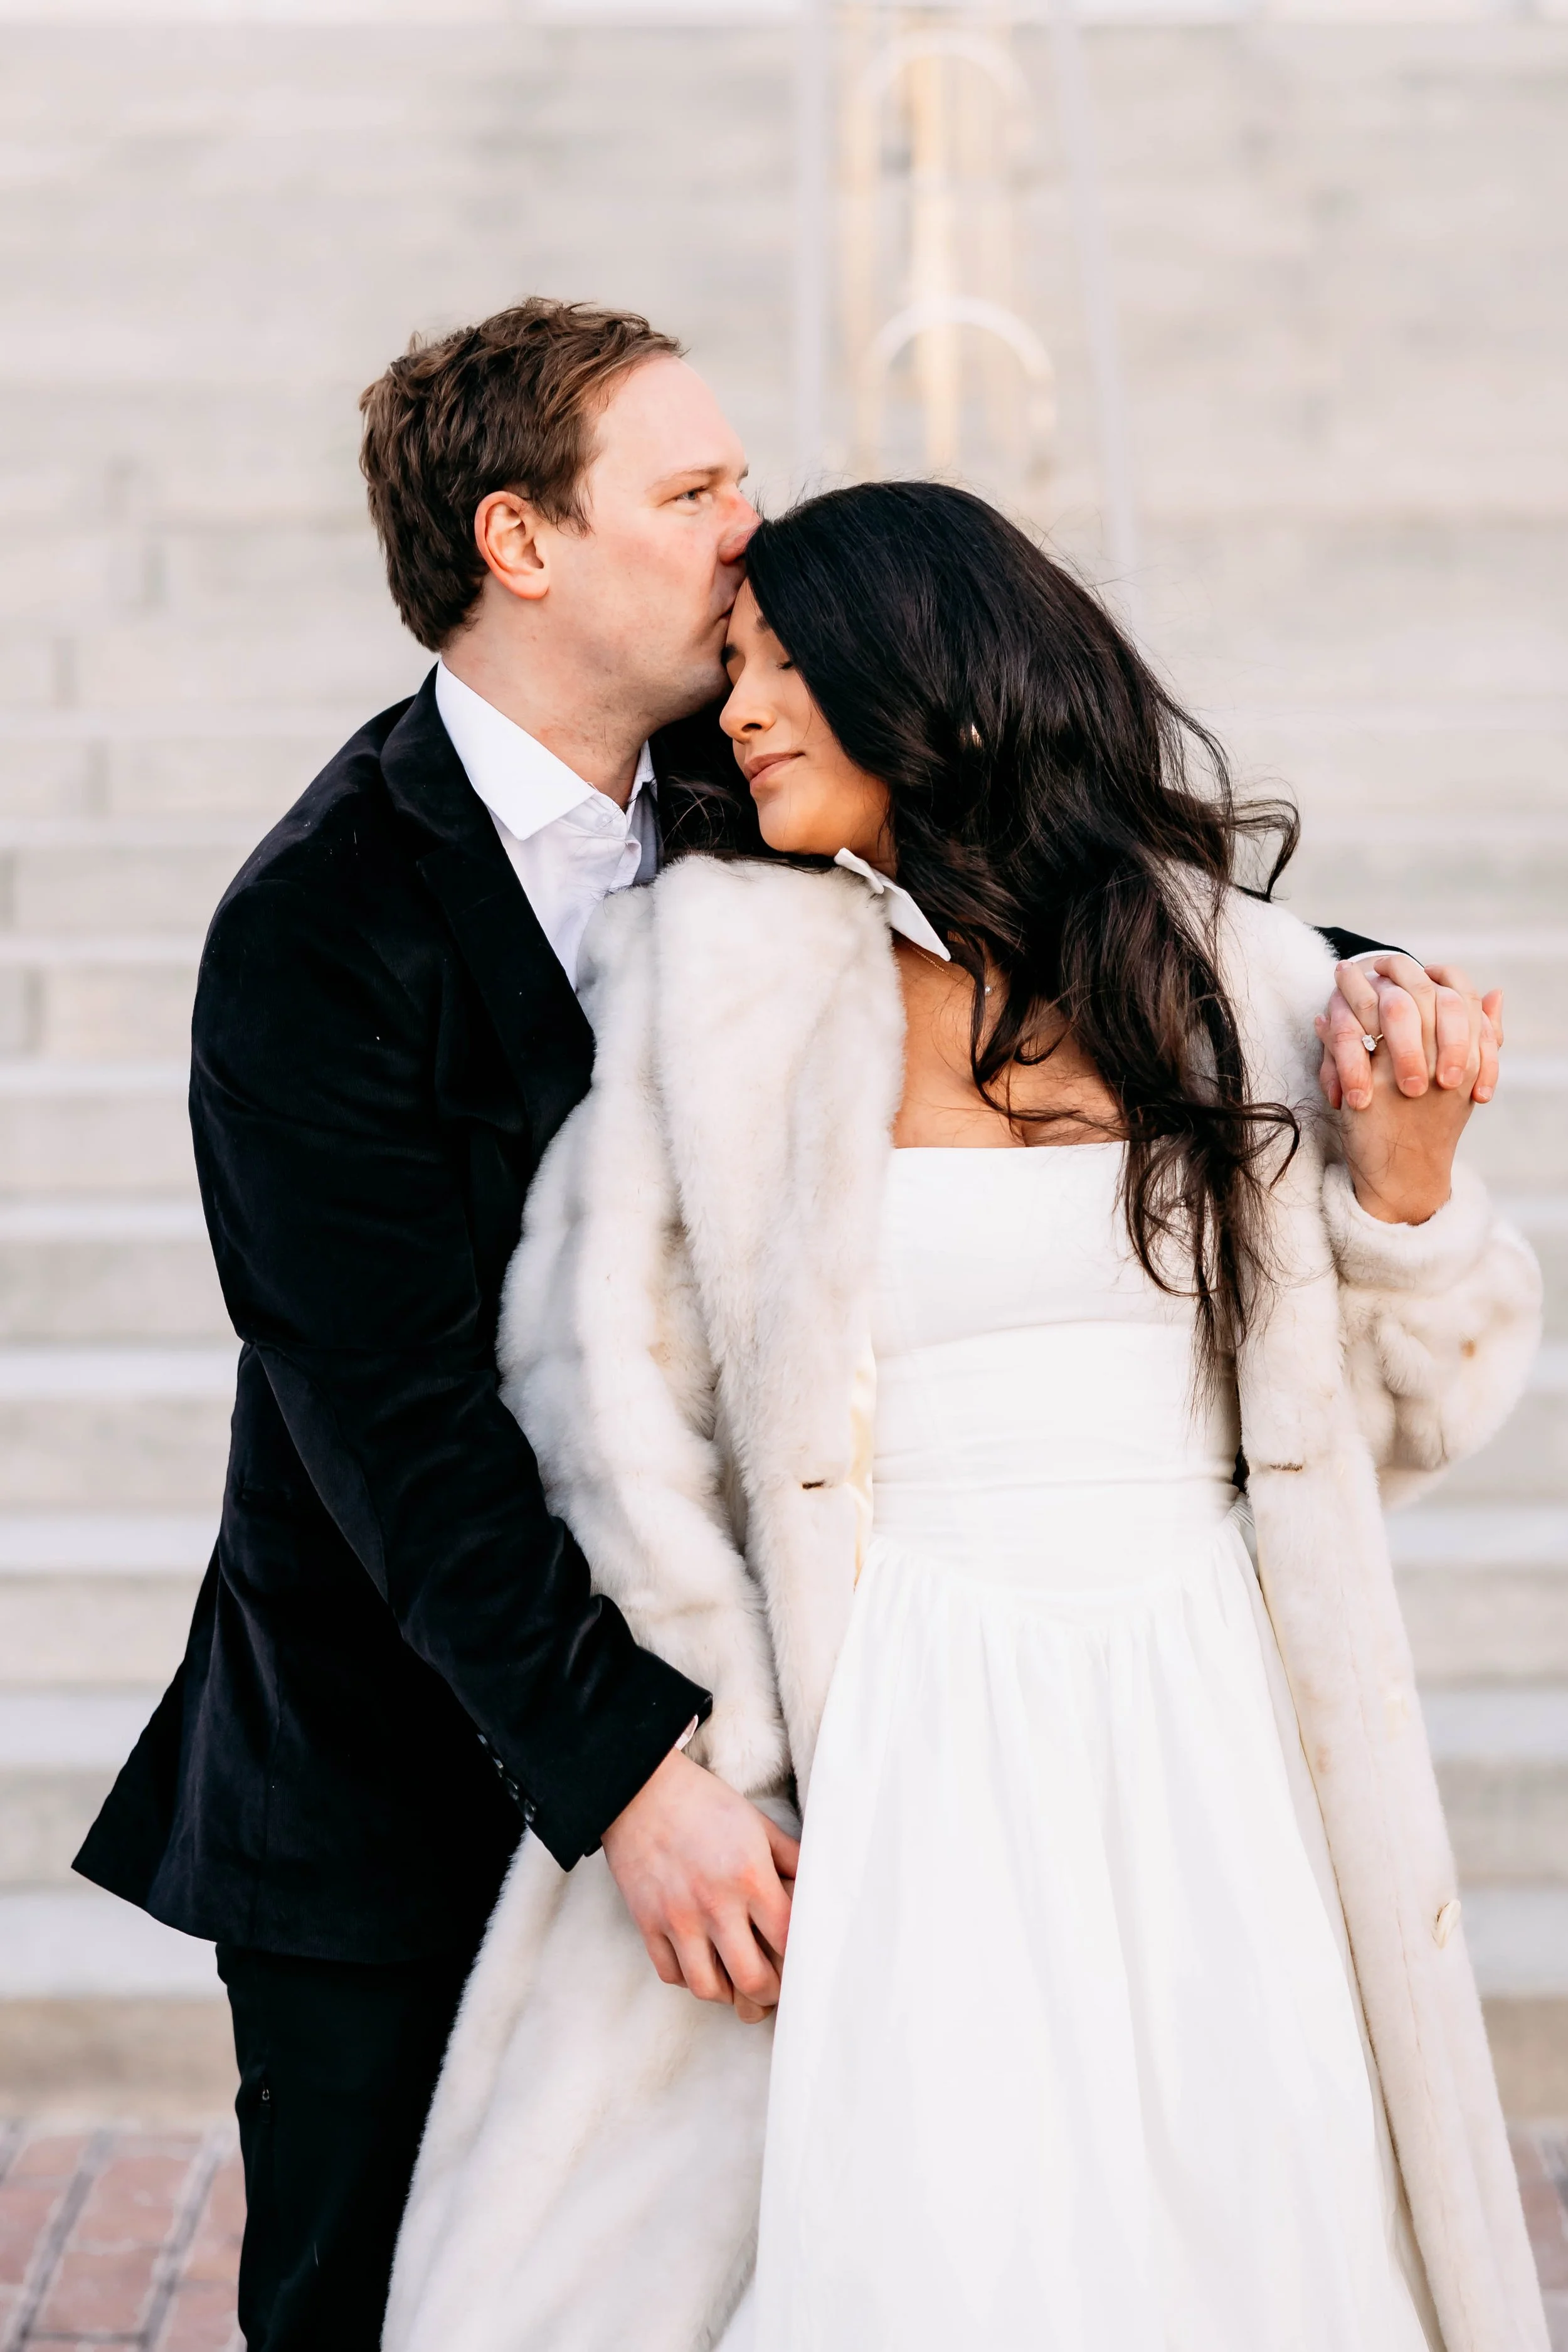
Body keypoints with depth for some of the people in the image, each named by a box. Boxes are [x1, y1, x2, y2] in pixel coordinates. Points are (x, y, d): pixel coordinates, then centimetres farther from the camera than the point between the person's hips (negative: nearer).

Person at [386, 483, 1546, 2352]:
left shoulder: (1230, 965, 6)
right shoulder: (722, 964, 1)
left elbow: (1387, 1411, 11)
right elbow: (608, 1391, -1)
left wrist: (1404, 1163, -6)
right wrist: (713, 1775, -5)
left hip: (1218, 1749, 2)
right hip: (895, 1766, -2)